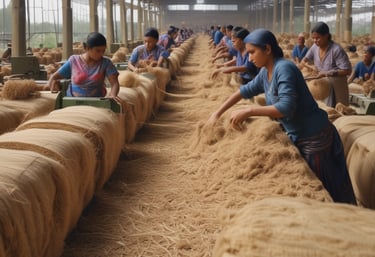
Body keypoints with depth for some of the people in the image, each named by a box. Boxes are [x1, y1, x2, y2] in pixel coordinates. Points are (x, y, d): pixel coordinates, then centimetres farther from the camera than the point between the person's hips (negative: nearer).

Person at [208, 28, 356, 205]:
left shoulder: (284, 68, -23)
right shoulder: (265, 73, 4)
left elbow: (287, 107, -33)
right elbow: (244, 91, 15)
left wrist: (248, 111, -32)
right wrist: (217, 113, 10)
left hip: (314, 137, -9)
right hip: (299, 136, 9)